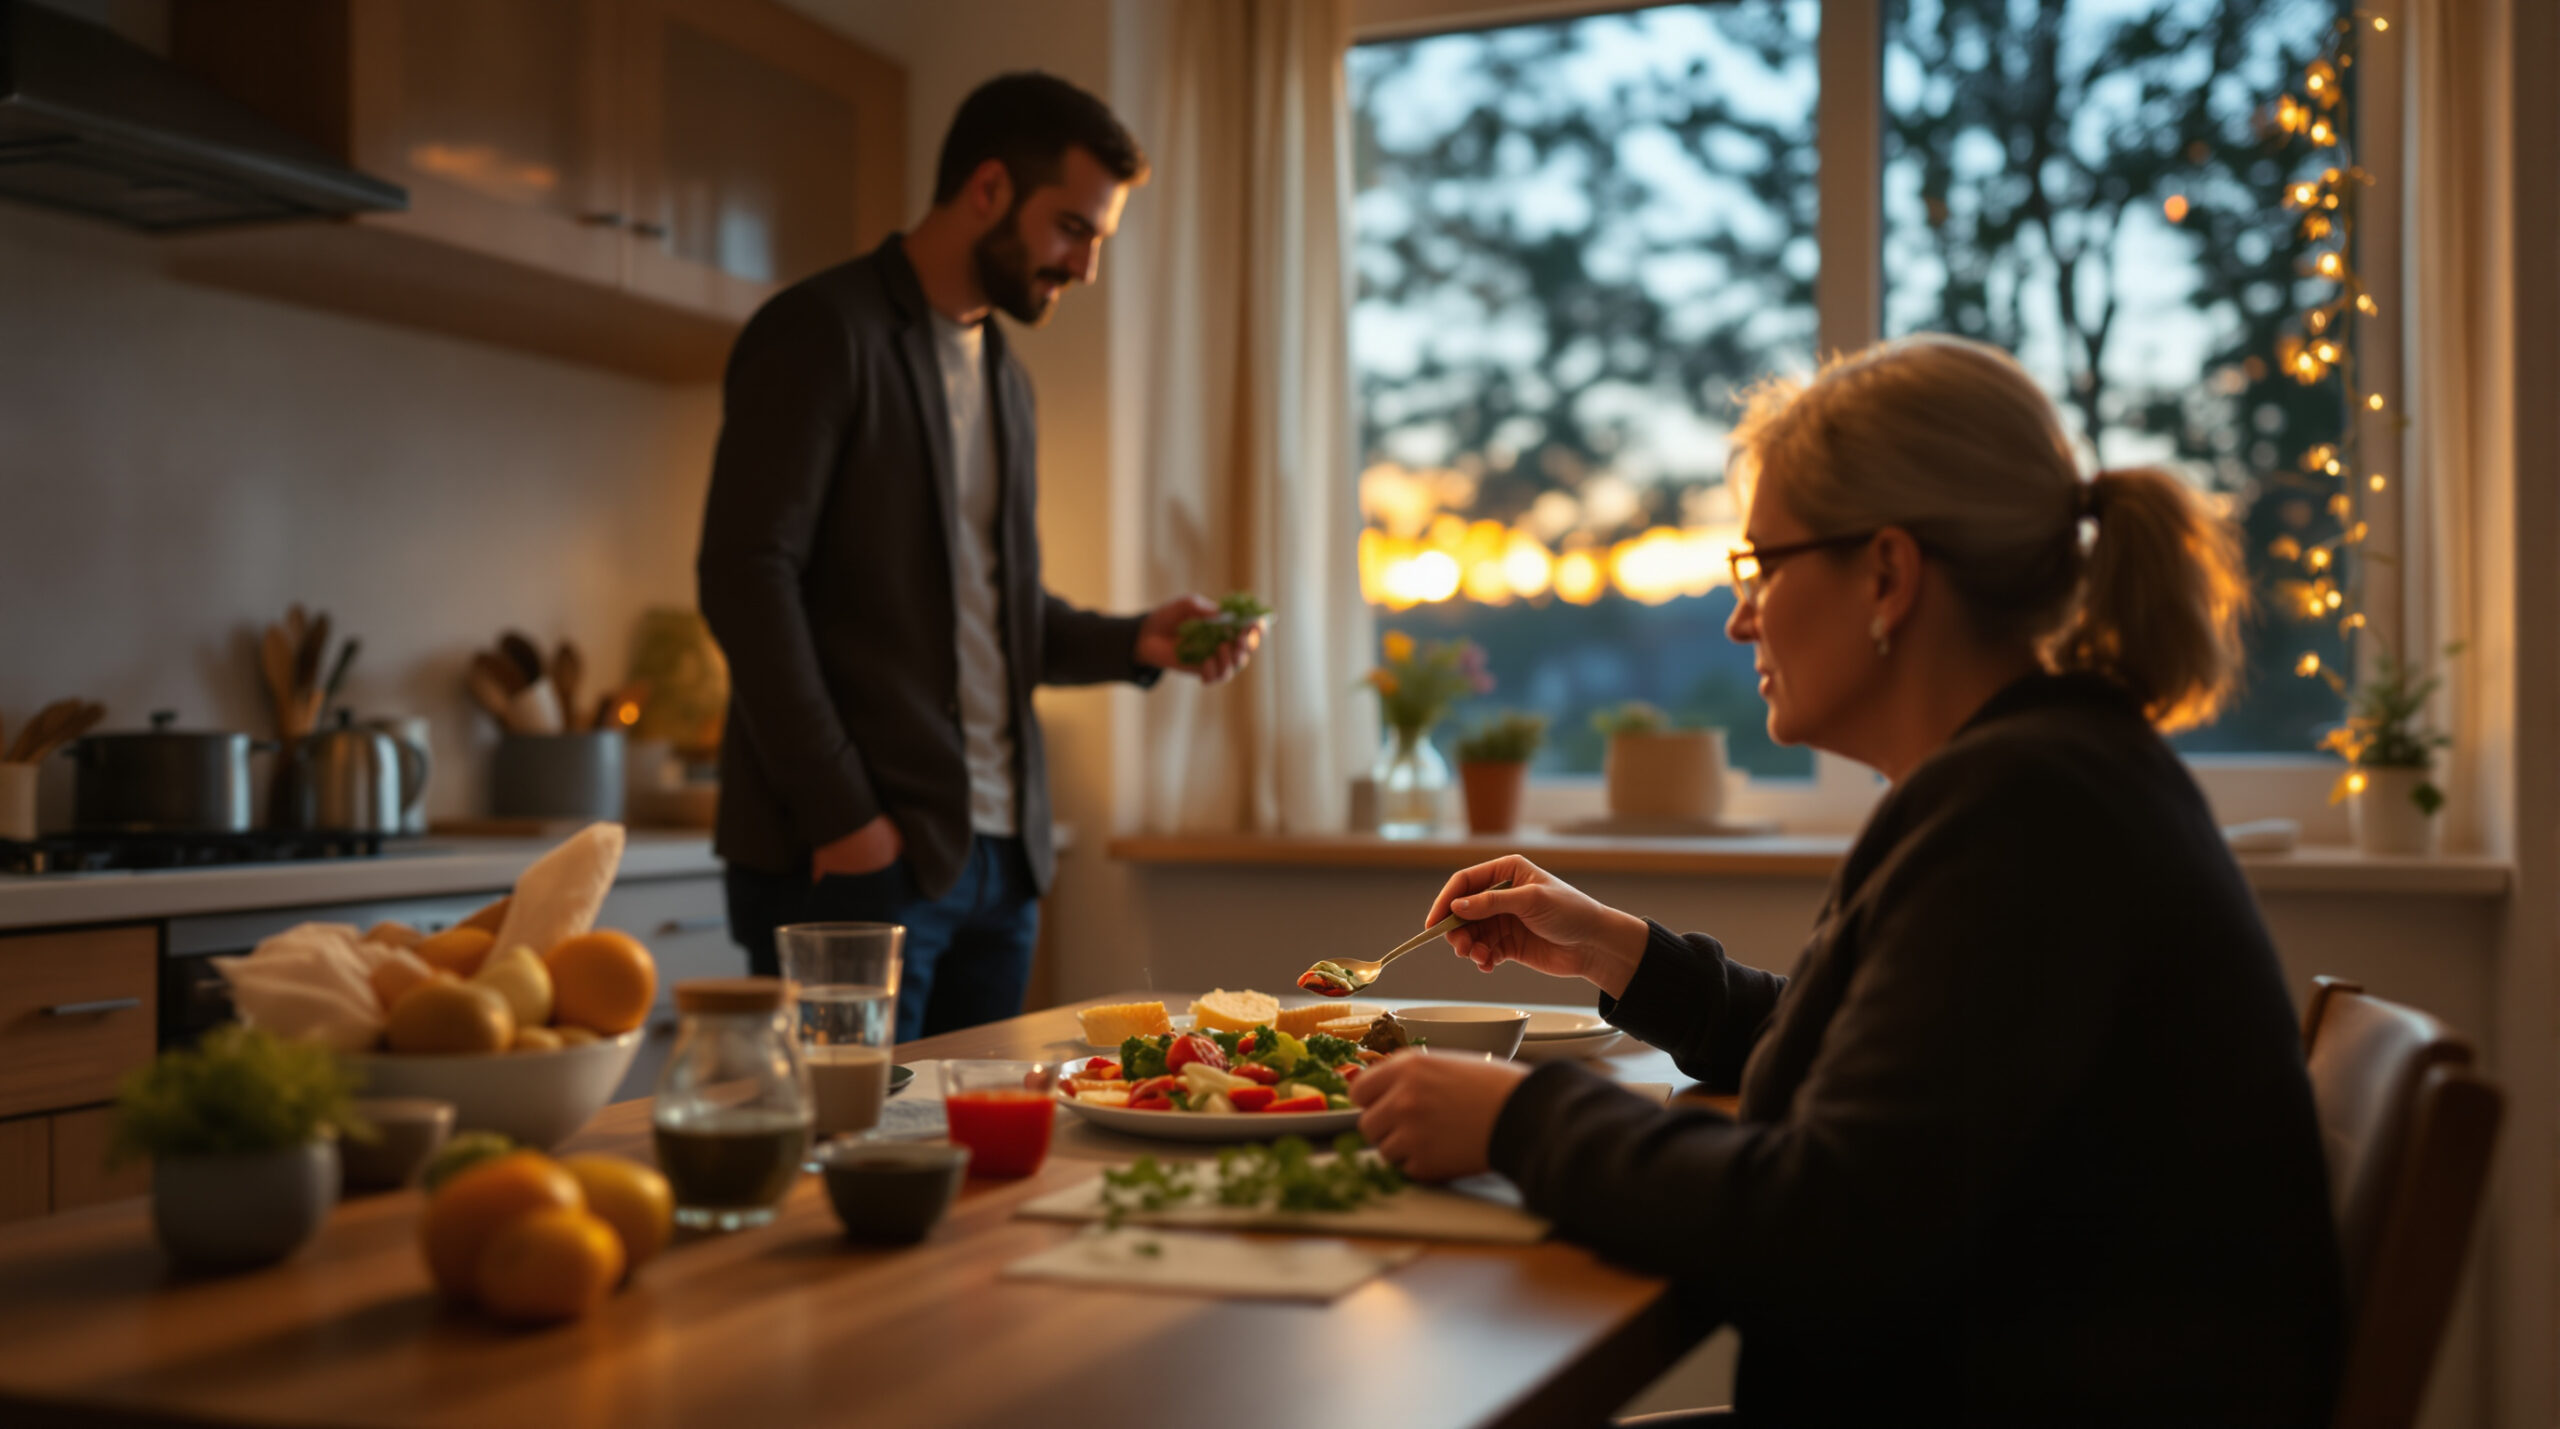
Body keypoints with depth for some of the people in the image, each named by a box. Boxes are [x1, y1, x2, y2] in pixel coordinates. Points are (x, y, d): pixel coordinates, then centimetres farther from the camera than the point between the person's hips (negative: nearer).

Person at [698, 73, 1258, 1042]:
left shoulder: (1006, 378, 21)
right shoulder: (820, 333, -5)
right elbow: (746, 574, -14)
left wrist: (1136, 640, 5)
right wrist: (840, 814, -18)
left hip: (998, 853, 8)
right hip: (854, 854, -8)